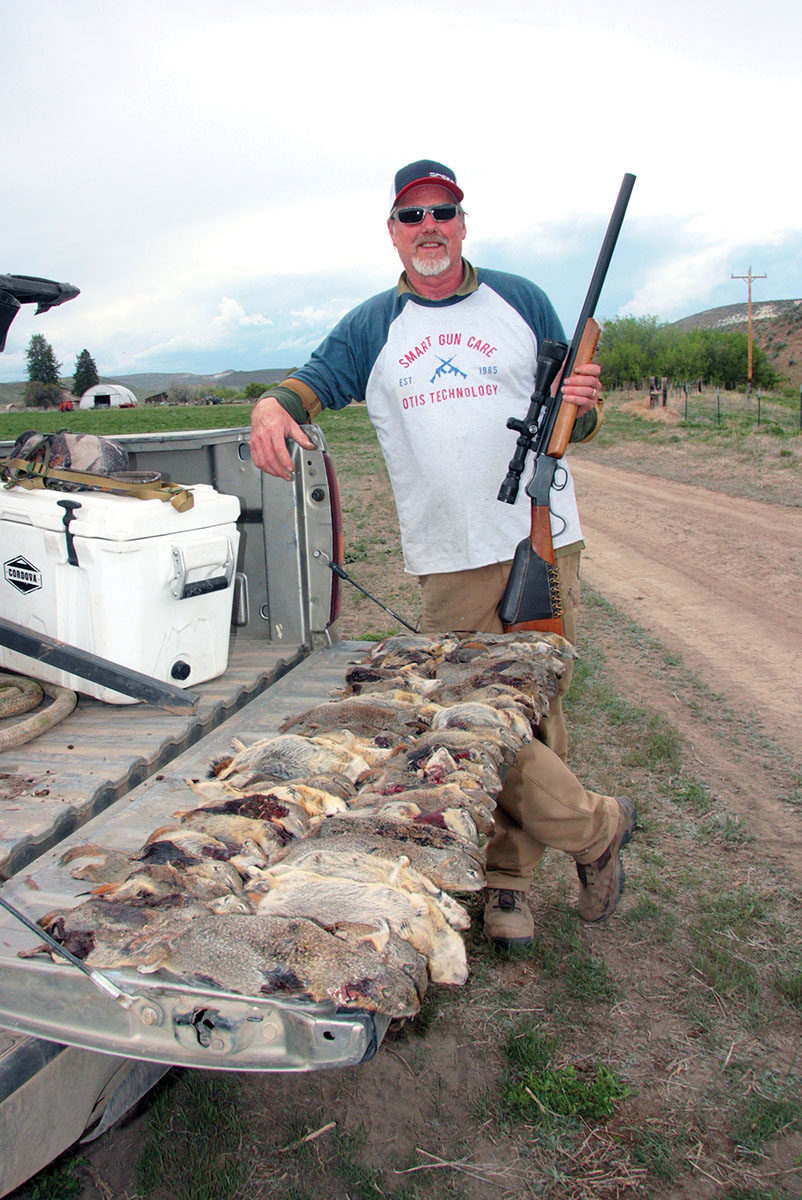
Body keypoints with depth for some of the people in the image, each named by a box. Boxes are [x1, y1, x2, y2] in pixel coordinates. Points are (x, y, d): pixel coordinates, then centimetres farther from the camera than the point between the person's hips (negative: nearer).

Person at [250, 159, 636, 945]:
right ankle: (594, 827, 16)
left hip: (541, 543, 0)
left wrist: (581, 406, -11)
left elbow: (576, 420, 14)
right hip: (450, 560, 1)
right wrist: (269, 409, -20)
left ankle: (510, 876, 19)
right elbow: (306, 386, 4)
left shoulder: (520, 302, 11)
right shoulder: (371, 328, 12)